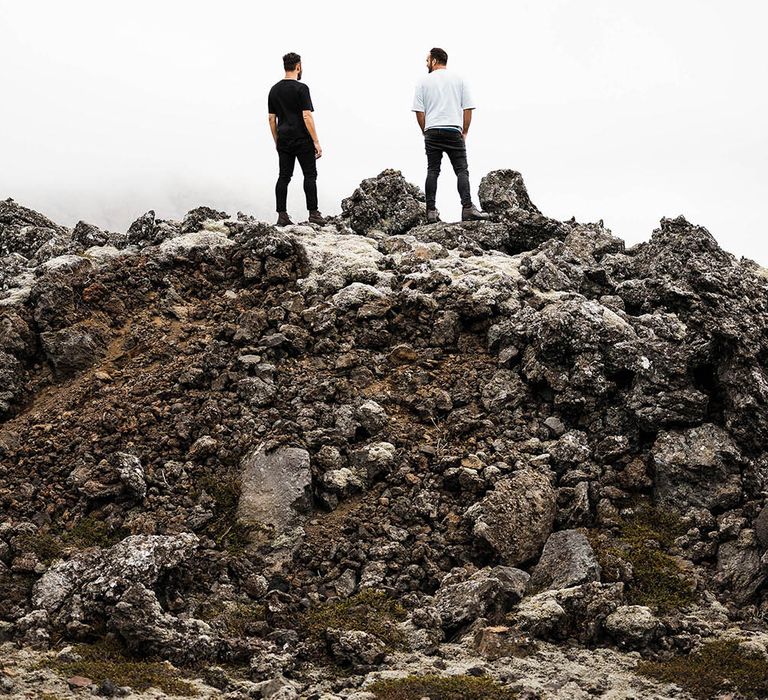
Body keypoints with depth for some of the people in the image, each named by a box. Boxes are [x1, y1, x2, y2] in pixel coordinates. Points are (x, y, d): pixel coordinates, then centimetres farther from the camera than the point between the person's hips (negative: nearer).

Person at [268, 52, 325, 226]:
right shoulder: (301, 88, -11)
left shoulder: (274, 90, 9)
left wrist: (277, 141, 20)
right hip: (302, 140, -6)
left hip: (283, 141, 6)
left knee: (284, 176, 5)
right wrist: (316, 142, -14)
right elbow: (307, 116, -17)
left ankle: (282, 215, 1)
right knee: (310, 175, 1)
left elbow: (271, 118, 12)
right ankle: (313, 213, -3)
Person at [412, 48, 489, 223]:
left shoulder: (424, 81, 5)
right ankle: (467, 208, -19)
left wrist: (425, 131, 12)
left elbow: (419, 111, 1)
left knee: (432, 171, 4)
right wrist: (464, 132, 11)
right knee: (462, 170, -3)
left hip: (432, 131, 0)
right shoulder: (458, 80, 8)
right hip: (454, 130, 0)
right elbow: (468, 108, 4)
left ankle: (431, 211, -2)